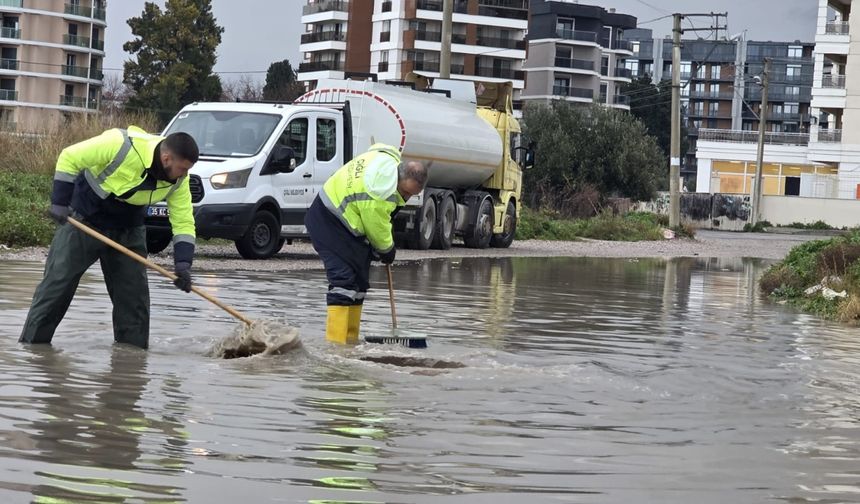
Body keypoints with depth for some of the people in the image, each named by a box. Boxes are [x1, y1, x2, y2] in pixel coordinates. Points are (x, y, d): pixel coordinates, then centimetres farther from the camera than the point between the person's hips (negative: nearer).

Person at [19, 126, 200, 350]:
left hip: (128, 230, 4)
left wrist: (183, 264, -25)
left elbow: (183, 222, -12)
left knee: (134, 290, -1)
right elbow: (69, 158, -23)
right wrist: (60, 203, -22)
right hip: (83, 219, -4)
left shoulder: (178, 179, -16)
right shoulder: (121, 144, -33)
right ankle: (31, 343, 6)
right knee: (58, 282, -2)